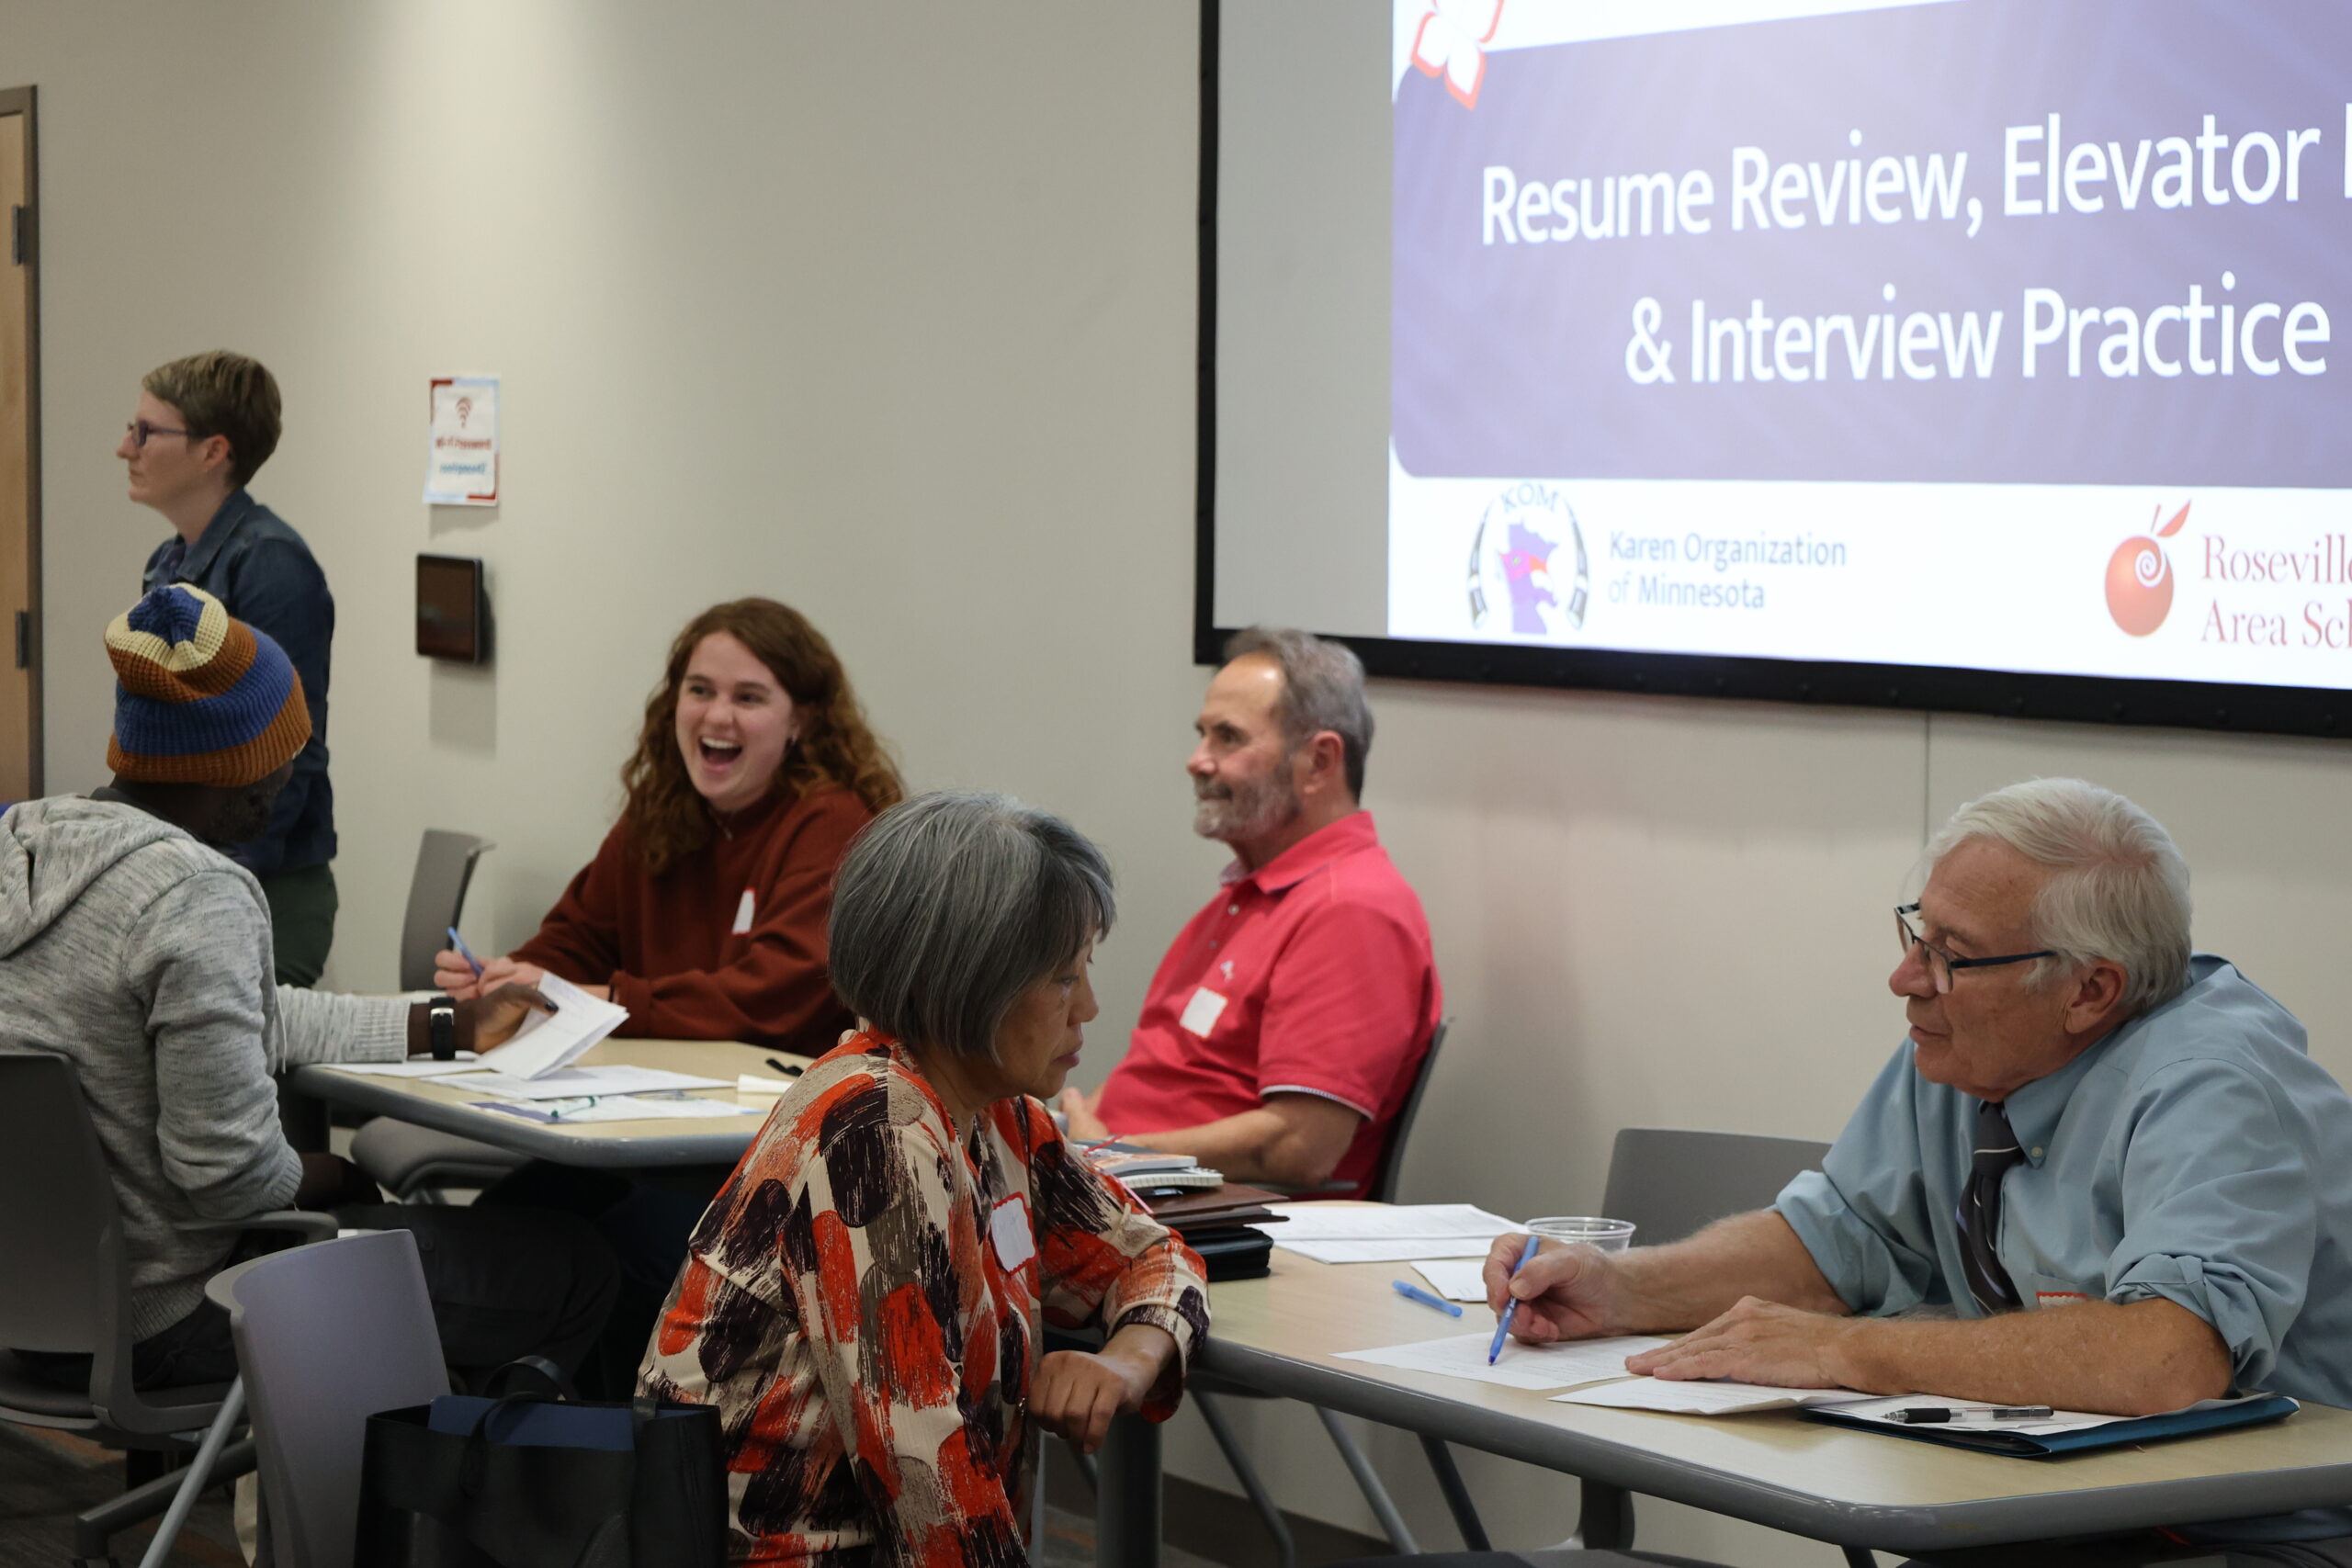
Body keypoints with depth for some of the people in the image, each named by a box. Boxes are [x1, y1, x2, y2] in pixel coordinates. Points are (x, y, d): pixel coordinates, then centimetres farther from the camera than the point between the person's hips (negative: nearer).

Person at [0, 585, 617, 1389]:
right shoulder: (199, 897, -25)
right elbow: (227, 1166, -27)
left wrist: (450, 1026, 20)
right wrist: (333, 1175, -4)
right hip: (157, 1319, -10)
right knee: (571, 1265, 2)